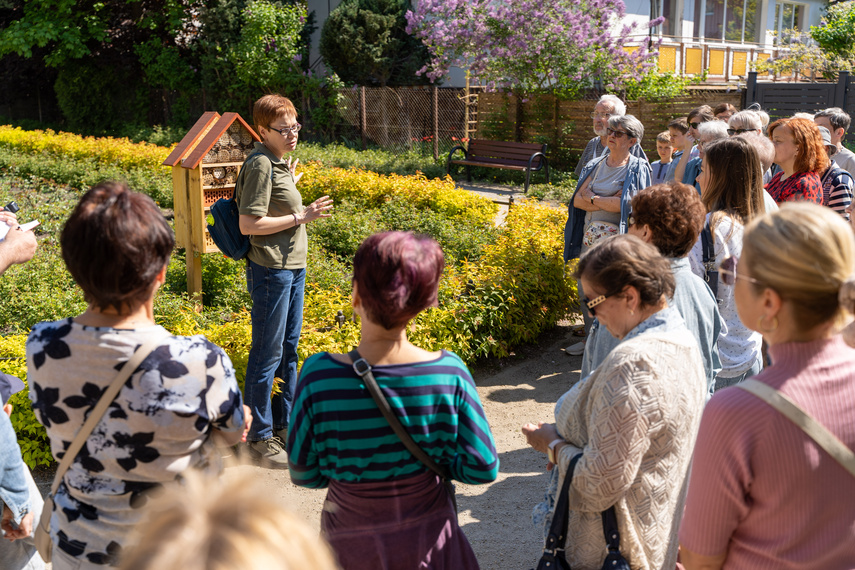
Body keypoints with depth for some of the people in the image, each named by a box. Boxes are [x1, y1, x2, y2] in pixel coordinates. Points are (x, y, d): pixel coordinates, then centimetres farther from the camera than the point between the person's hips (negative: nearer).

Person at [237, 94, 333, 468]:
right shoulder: (261, 164, -15)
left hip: (293, 268, 10)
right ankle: (259, 439, 12)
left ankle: (283, 426, 30)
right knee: (267, 353, -1)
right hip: (270, 271, -10)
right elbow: (248, 224, -21)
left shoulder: (279, 163, 13)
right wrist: (301, 217, -20)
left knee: (288, 349, 17)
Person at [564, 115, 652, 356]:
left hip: (616, 237, -5)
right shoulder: (595, 165, 11)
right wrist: (608, 202, -11)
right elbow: (577, 200, 3)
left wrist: (593, 198, -6)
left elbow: (624, 204, -16)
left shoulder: (637, 168, -5)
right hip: (590, 235, 6)